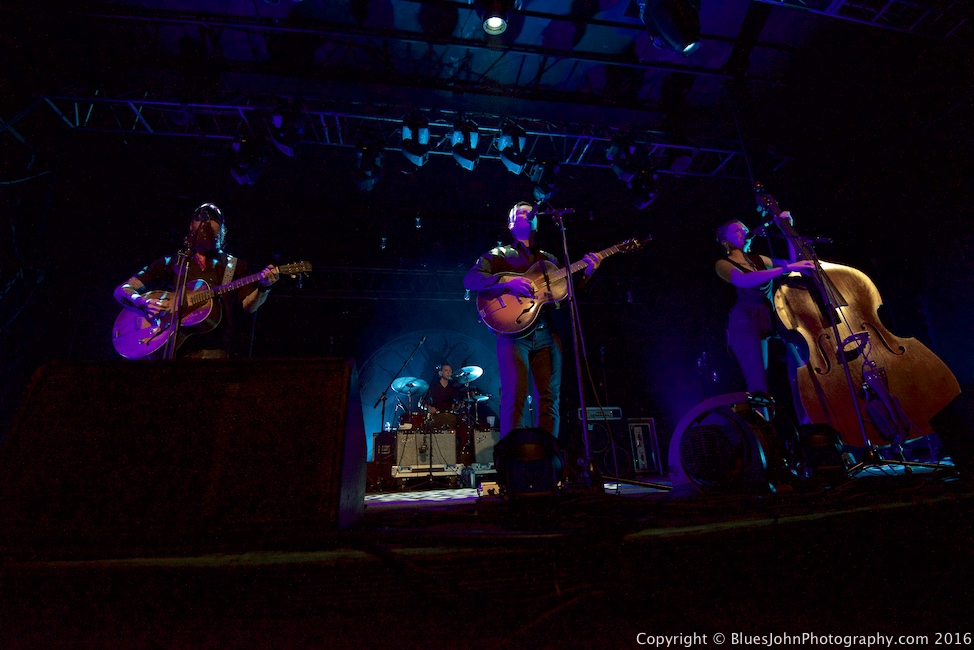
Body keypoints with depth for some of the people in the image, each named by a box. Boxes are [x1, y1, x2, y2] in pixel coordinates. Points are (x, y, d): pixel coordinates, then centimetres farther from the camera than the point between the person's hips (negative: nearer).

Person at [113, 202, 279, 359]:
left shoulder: (234, 265, 14)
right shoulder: (169, 263, 15)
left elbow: (250, 305, 2)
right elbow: (122, 290, 14)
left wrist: (263, 287, -18)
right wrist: (145, 303, -7)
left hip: (211, 347, 0)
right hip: (168, 344, 1)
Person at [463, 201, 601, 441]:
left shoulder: (548, 259, 25)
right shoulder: (499, 255, 12)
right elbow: (470, 279, -5)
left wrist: (586, 272, -1)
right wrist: (508, 281, -18)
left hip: (547, 334, 5)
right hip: (514, 332, -4)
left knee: (550, 398, 0)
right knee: (515, 398, -14)